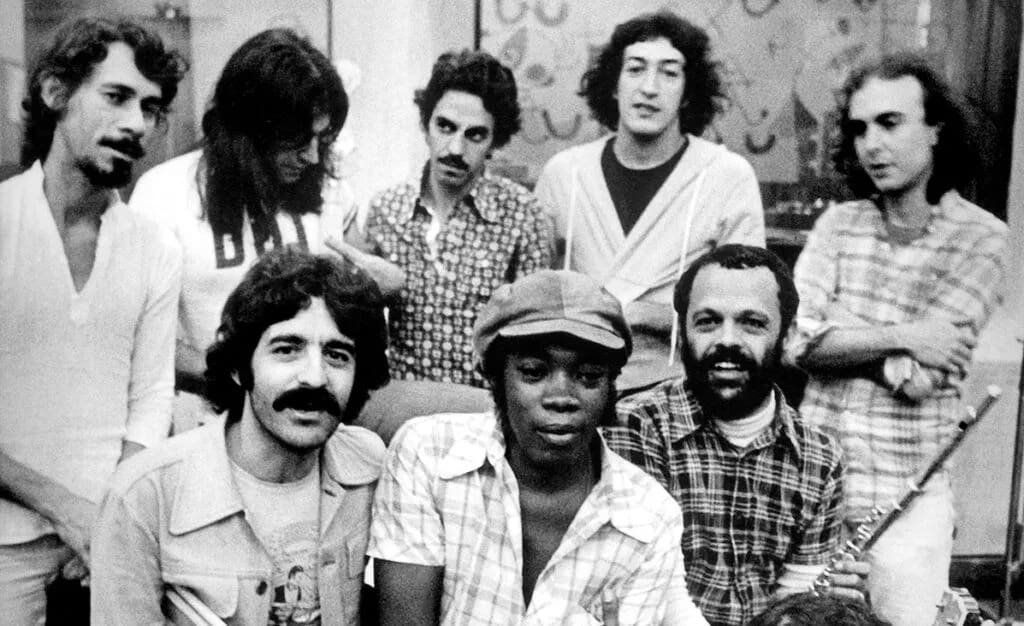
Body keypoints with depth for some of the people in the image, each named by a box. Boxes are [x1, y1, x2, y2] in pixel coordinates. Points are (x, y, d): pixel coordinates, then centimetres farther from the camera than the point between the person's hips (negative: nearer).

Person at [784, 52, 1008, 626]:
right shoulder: (839, 224, 3)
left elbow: (919, 378, -16)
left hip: (907, 501, -3)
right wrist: (900, 338, -15)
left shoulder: (981, 238, -7)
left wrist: (833, 337, -9)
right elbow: (797, 343, -8)